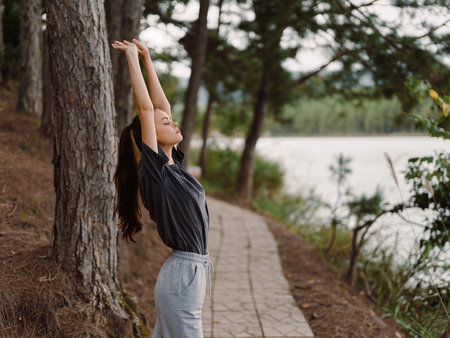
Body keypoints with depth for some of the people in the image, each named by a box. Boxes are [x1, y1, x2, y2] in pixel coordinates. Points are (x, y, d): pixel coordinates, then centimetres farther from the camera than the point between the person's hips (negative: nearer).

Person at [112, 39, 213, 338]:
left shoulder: (173, 164, 8)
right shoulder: (153, 170, -13)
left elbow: (162, 105, 13)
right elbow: (145, 108, -17)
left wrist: (147, 60, 15)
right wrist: (133, 58, -9)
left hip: (194, 270, 9)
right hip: (183, 274, -9)